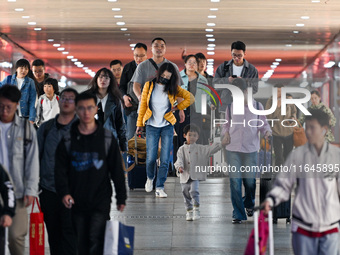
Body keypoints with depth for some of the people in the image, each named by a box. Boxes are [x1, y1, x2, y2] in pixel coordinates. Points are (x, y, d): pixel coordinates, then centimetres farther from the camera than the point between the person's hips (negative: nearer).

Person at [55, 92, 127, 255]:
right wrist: (64, 192, -12)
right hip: (77, 201, 2)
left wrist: (121, 198, 5)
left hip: (101, 200, -2)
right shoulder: (68, 139, 5)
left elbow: (117, 170, 7)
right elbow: (60, 169, 4)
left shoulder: (107, 138, 4)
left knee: (95, 239, -14)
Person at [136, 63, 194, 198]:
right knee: (151, 158, -4)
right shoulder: (149, 85, 0)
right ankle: (150, 178, 27)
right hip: (151, 126, -1)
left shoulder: (173, 88, 1)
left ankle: (160, 188, 1)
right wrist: (139, 124, 6)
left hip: (167, 127, 1)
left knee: (165, 160, -6)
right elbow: (143, 105, 5)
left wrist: (177, 107, 1)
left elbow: (190, 98, 6)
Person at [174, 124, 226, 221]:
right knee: (186, 195, 8)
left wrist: (221, 144, -10)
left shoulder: (200, 149, 6)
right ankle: (189, 212, 20)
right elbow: (179, 159, -7)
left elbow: (211, 148, 2)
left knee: (194, 191, -19)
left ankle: (196, 210, -15)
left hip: (195, 176, -2)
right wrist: (180, 167, -28)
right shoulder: (182, 149, 4)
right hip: (185, 176, 2)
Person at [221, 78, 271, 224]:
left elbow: (263, 124, 9)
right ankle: (238, 214, 4)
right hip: (233, 149, 1)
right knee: (235, 181, -4)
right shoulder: (230, 107, 6)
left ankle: (249, 204, 38)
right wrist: (225, 133, -3)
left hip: (251, 150, 0)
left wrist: (267, 132, -11)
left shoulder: (257, 107, 3)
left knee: (250, 180, 6)